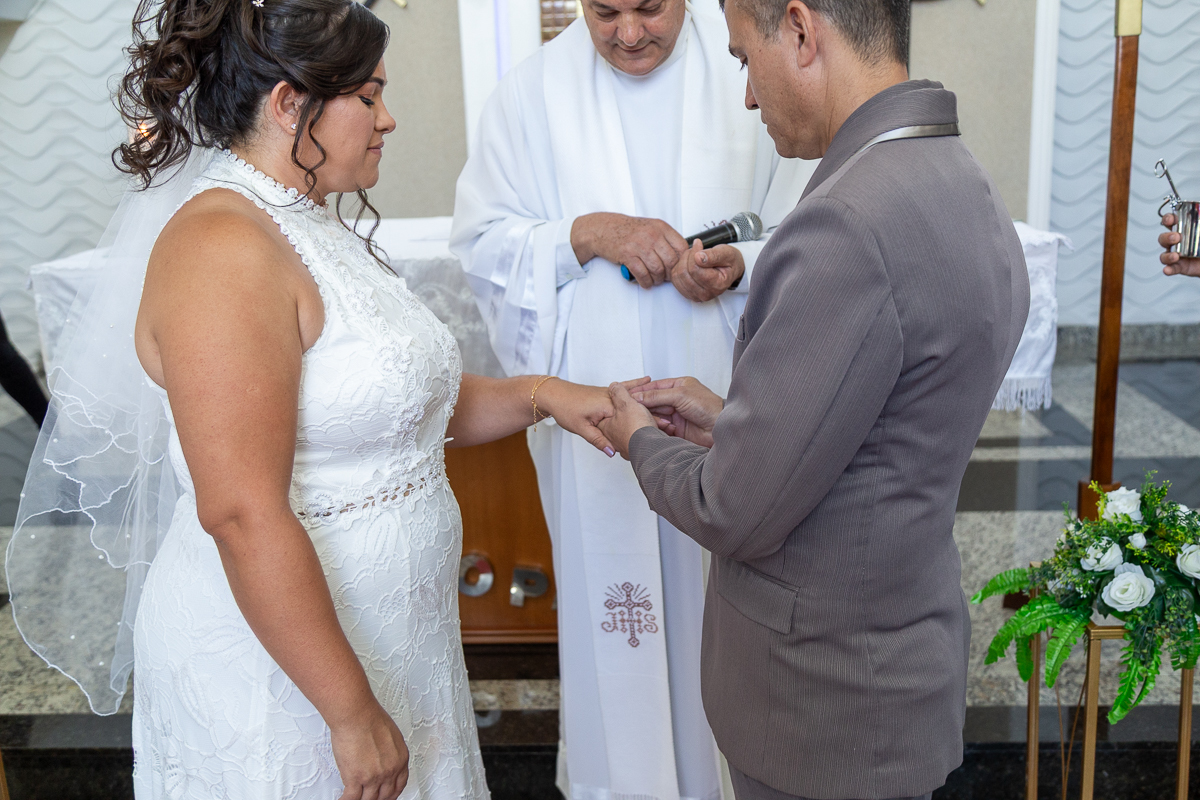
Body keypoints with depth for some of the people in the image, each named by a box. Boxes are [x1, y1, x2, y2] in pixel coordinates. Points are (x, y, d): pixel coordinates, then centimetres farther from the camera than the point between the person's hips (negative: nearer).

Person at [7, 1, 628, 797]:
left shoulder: (314, 226, 9)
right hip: (279, 668, -9)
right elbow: (243, 516, -27)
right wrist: (351, 712, -23)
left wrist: (539, 395, 3)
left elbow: (405, 402, 16)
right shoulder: (223, 251, -21)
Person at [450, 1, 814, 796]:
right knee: (609, 596, 11)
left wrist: (742, 268, -19)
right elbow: (482, 239, -1)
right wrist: (585, 234, -17)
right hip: (594, 401, 0)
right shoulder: (536, 88, -2)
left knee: (716, 595, 13)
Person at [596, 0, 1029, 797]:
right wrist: (731, 420, 7)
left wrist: (641, 440, -4)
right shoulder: (964, 185, 1)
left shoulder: (847, 228, -29)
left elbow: (736, 514, -23)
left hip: (829, 698, -8)